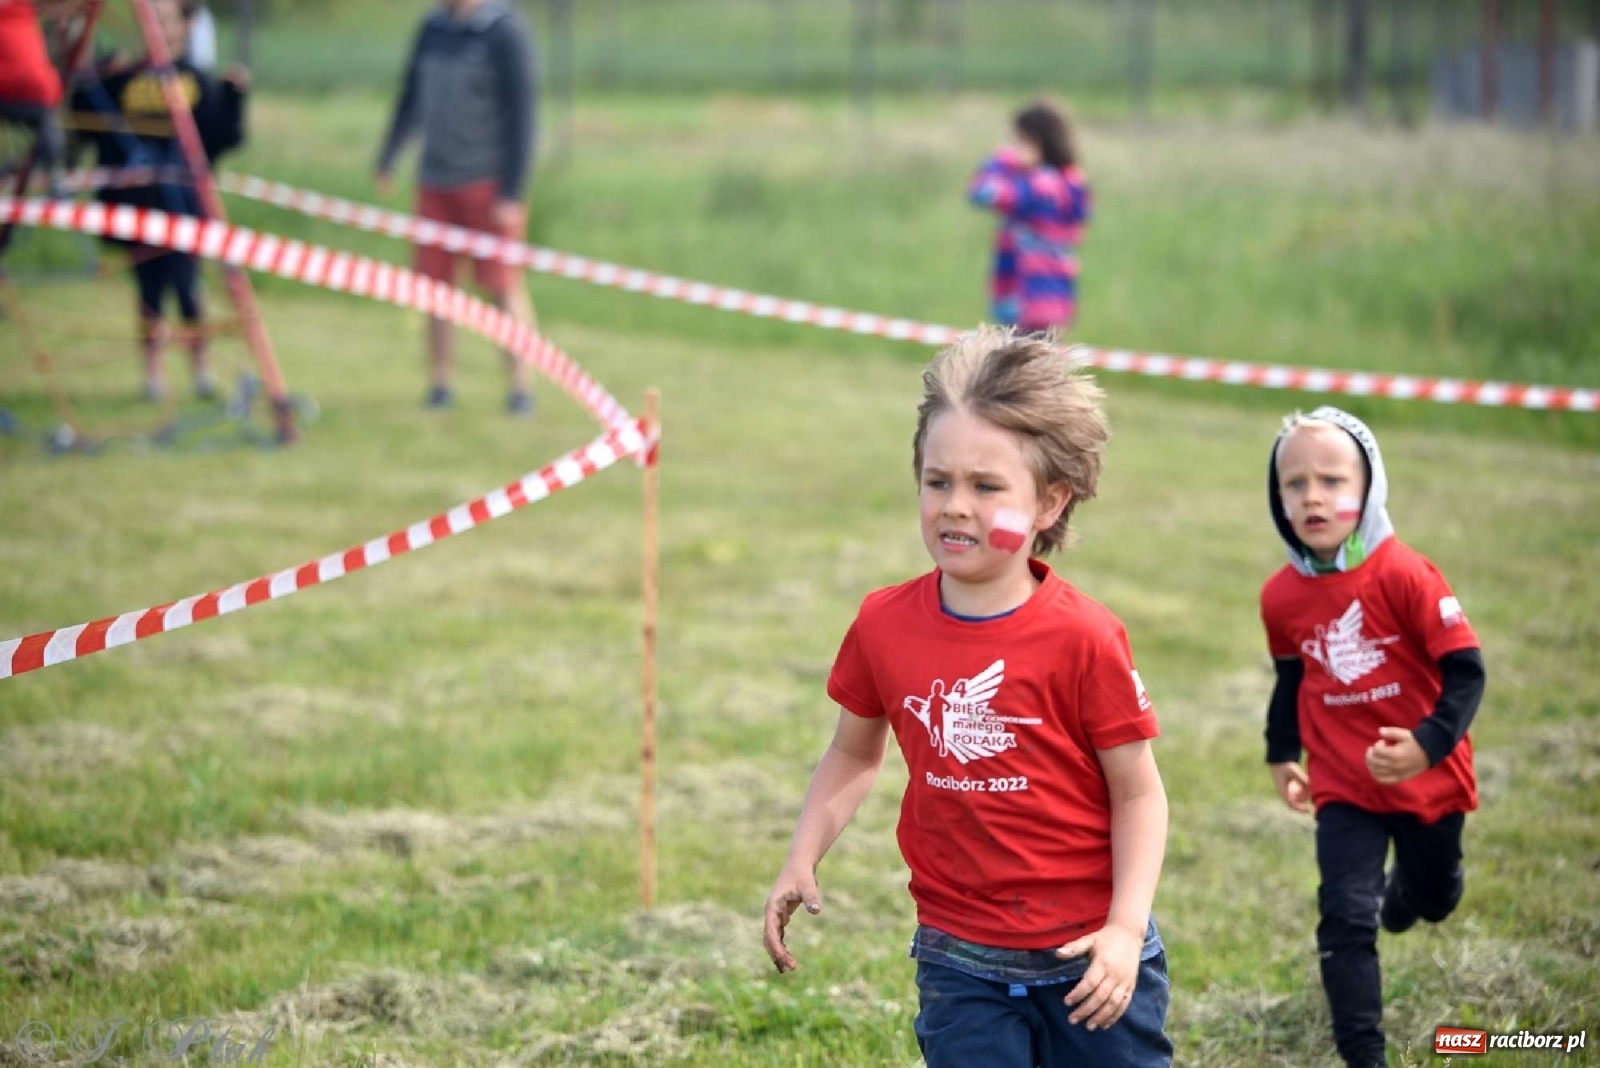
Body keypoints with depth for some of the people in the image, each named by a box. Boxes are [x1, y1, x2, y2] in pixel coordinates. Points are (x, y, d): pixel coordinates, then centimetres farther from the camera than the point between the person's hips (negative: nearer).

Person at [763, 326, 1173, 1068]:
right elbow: (854, 754, 13)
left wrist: (1126, 929, -18)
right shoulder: (885, 625, -3)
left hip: (1088, 963, -3)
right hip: (961, 970, 3)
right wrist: (800, 866, 2)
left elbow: (1138, 793, -8)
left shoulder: (1082, 638, -14)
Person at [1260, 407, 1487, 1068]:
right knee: (1344, 920, -9)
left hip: (1428, 778, -1)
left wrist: (1428, 744, -29)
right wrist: (1281, 755, 10)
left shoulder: (1404, 575, -22)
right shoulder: (1281, 596, -8)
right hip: (1343, 789, 1)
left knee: (1435, 898, 22)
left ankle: (1405, 887, 59)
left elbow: (1465, 668, -19)